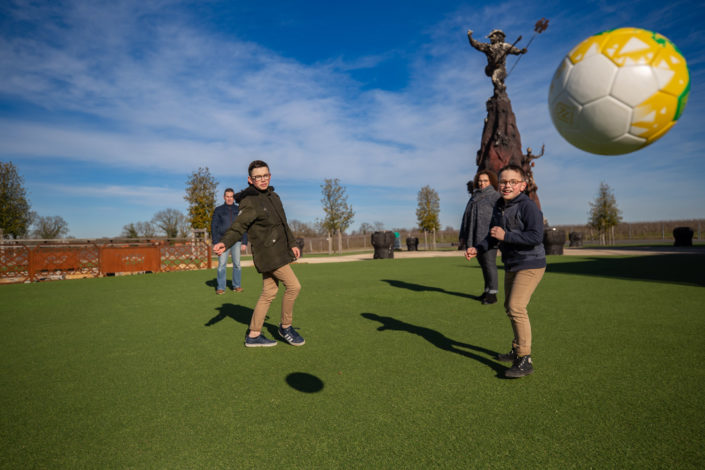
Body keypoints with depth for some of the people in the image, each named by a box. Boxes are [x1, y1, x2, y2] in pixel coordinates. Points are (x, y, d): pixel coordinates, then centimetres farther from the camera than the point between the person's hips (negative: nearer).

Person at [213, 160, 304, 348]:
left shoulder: (273, 196, 12)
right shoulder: (249, 202, -13)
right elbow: (238, 227, -20)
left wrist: (292, 243, 21)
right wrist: (224, 243, -37)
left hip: (278, 251, 9)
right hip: (268, 253, -9)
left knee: (269, 292, 12)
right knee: (293, 286, -8)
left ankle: (253, 335, 22)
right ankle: (285, 327, 13)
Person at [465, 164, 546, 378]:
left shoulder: (528, 206, -18)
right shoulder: (498, 207, 7)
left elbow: (535, 236, -27)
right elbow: (493, 236, 17)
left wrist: (505, 235, -25)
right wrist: (477, 248, 2)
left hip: (530, 264, -9)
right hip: (511, 265, 9)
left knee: (516, 307, -18)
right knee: (510, 307, 17)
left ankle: (525, 360, -9)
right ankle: (517, 350, 34)